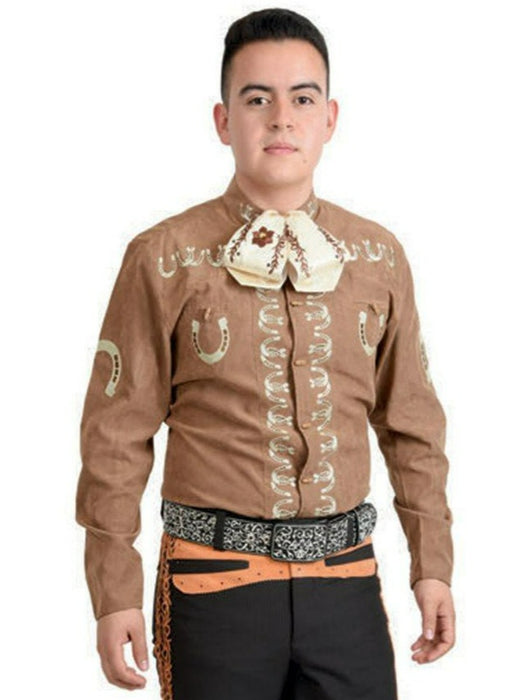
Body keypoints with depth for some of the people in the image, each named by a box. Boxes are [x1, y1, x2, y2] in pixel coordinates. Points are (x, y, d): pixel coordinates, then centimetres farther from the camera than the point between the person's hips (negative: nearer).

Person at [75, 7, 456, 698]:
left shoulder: (380, 257, 6)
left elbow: (412, 424, 12)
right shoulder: (163, 259, -4)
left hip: (347, 580, 3)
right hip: (214, 584, -3)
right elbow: (117, 435, -2)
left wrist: (432, 564, 8)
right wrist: (115, 591, -4)